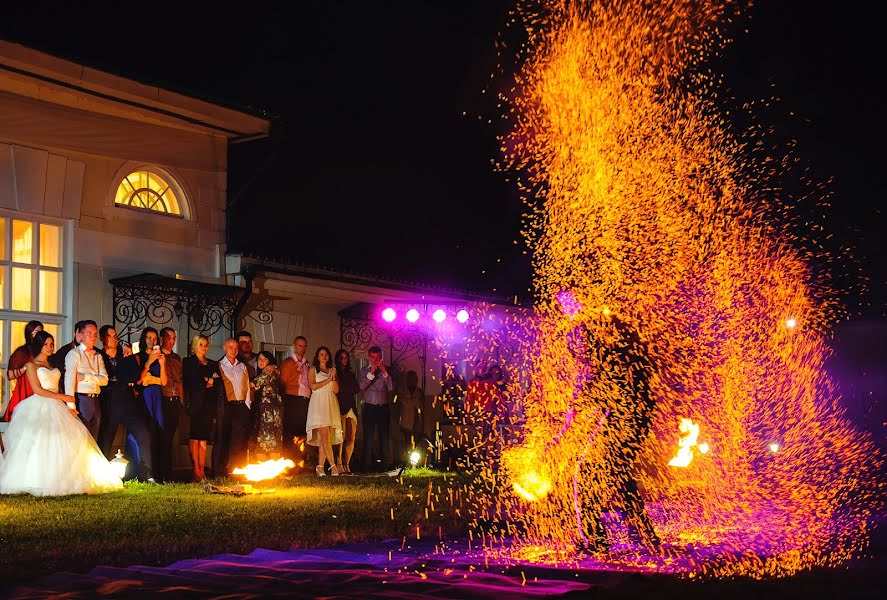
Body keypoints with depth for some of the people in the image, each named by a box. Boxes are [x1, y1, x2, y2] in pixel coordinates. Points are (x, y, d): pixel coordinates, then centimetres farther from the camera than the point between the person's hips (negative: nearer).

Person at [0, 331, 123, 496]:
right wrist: (63, 397, -8)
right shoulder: (31, 365, 3)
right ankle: (40, 481, -18)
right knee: (41, 439, -17)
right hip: (40, 407, -6)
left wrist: (69, 406, -1)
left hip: (56, 408, 6)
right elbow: (38, 390, -7)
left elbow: (57, 388, 15)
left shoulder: (53, 366, 22)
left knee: (67, 440, -7)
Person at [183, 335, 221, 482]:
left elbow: (220, 385, 12)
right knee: (195, 437, -8)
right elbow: (189, 382, -4)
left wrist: (211, 383, -5)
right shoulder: (188, 361, 9)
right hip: (195, 403, -4)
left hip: (208, 404, 4)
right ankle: (196, 472, -9)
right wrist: (205, 382, -1)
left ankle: (202, 471, -1)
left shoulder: (213, 364, 22)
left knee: (204, 438, 1)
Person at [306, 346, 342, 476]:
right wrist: (328, 379, -3)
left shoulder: (332, 370, 22)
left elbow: (336, 390, 13)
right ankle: (332, 465, -21)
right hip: (318, 403, -4)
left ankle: (321, 466, -2)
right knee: (324, 435, -16)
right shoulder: (313, 370, 11)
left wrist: (334, 377, -2)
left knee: (325, 438, -3)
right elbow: (313, 386, -5)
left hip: (331, 404, 4)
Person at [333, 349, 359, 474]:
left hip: (351, 406, 5)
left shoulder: (351, 374, 23)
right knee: (341, 436, -15)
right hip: (340, 407, -5)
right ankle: (339, 464, -15)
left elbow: (356, 389, 14)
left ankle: (346, 465, 1)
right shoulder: (335, 373, 7)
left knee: (351, 437, -3)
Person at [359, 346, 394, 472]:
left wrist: (384, 372, -13)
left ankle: (385, 464, 3)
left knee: (384, 436, 1)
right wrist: (371, 372, -14)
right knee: (368, 437, -3)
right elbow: (362, 386, -8)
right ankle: (367, 465, -1)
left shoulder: (386, 370, 8)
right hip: (369, 408, -1)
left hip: (383, 407, 1)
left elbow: (391, 387, -5)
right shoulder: (364, 370, 8)